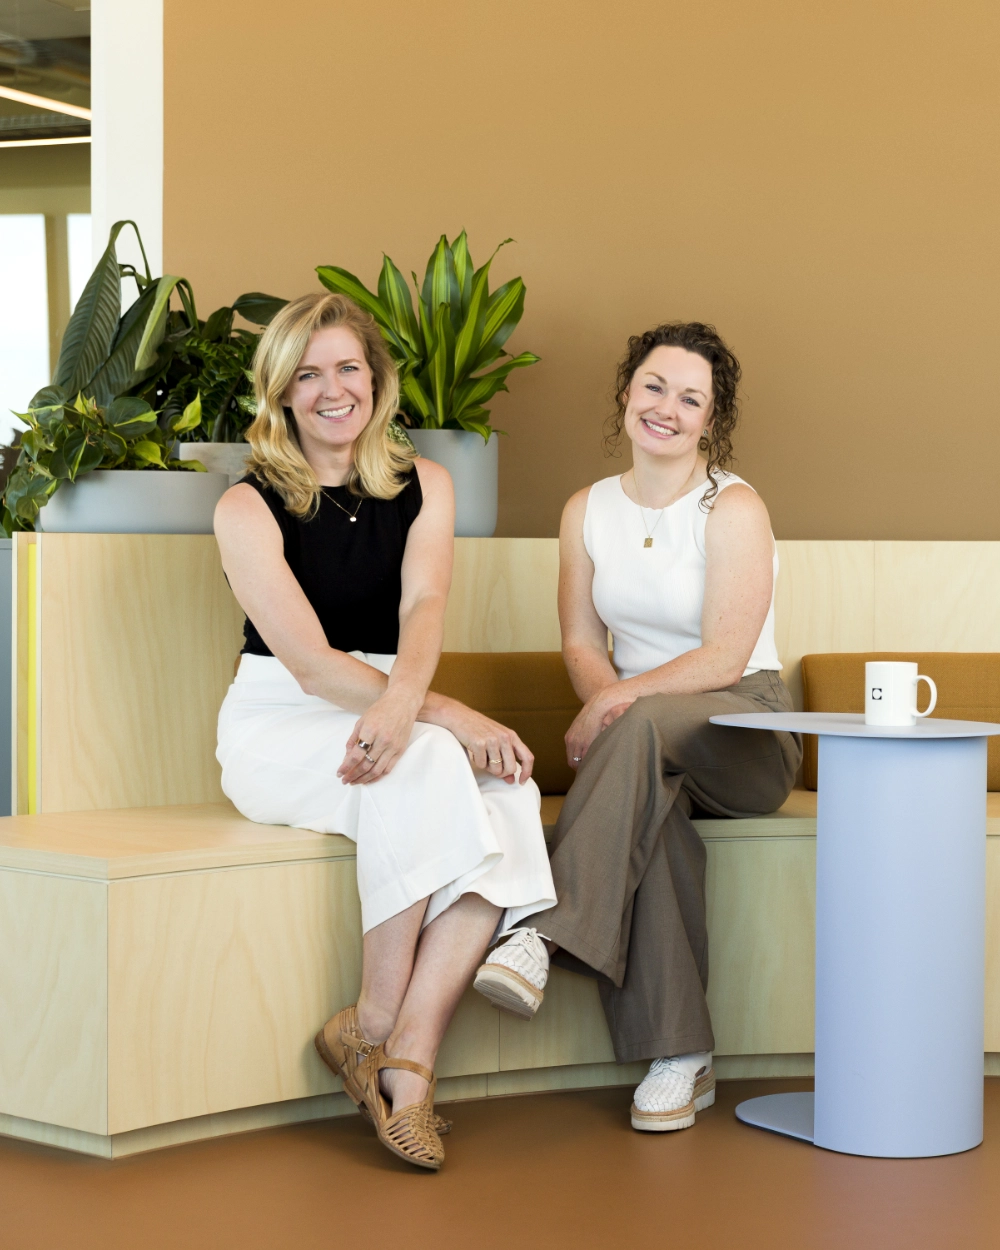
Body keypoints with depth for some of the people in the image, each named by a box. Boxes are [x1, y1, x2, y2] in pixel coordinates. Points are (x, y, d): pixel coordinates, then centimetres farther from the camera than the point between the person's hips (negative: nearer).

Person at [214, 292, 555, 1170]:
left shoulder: (421, 487, 7)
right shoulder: (250, 507, -5)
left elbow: (423, 609, -12)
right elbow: (312, 664, -16)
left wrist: (402, 701, -36)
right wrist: (450, 717, -28)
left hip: (393, 703, 4)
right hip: (279, 728, -4)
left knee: (507, 789, -29)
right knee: (425, 763, -35)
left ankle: (409, 1056, -32)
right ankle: (377, 1024, -26)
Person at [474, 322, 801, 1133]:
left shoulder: (733, 509, -7)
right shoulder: (588, 511, 10)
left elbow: (724, 661, -14)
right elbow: (581, 642, 7)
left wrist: (623, 702, -24)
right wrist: (608, 699, -15)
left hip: (745, 734, -3)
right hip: (644, 743, 3)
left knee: (645, 726, -38)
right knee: (649, 811, -34)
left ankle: (549, 935, -41)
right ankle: (681, 1057, -32)